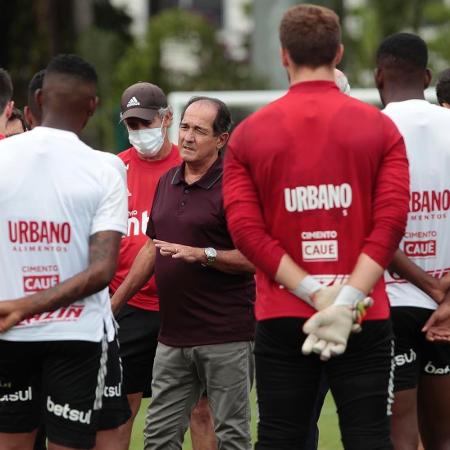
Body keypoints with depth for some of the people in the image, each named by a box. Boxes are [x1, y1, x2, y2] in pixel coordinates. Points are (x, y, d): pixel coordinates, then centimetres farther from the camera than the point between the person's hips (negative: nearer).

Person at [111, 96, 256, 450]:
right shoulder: (167, 182, 14)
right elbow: (152, 248, 23)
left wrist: (203, 254, -22)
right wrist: (114, 302, 22)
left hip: (225, 337, -7)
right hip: (172, 337, 7)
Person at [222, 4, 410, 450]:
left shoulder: (249, 134, 4)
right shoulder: (378, 127, 2)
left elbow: (246, 228, -6)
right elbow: (391, 221, -8)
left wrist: (315, 293, -9)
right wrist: (346, 301, -13)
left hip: (280, 318, 1)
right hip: (365, 321, -1)